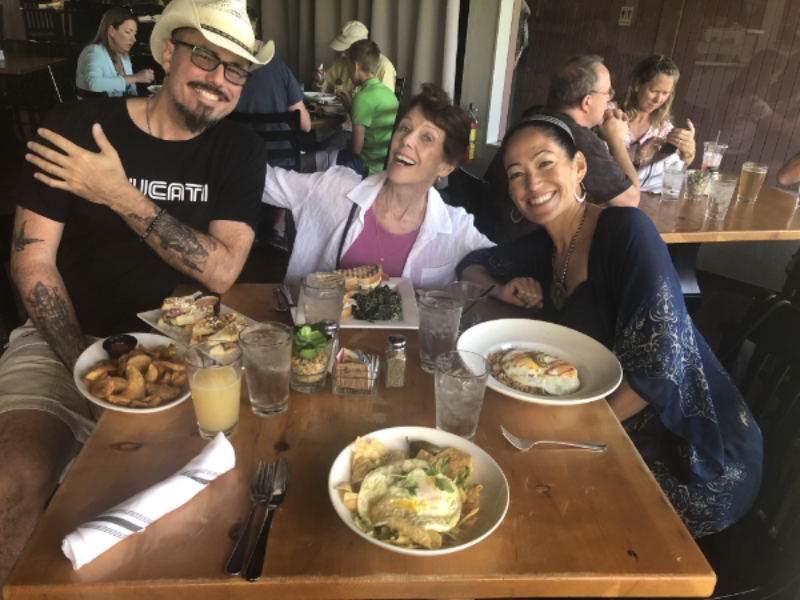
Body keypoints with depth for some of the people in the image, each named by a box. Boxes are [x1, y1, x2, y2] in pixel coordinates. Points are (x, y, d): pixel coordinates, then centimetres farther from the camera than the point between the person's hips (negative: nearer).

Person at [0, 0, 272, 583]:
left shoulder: (240, 151, 2)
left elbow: (222, 271, -11)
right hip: (65, 338, -1)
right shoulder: (75, 126, -1)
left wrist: (118, 194, -16)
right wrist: (84, 367, -15)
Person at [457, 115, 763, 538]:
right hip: (626, 438, 6)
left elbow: (659, 363, -24)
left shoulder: (627, 229, -18)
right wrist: (503, 290, -6)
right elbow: (471, 266, 16)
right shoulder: (543, 247, 2)